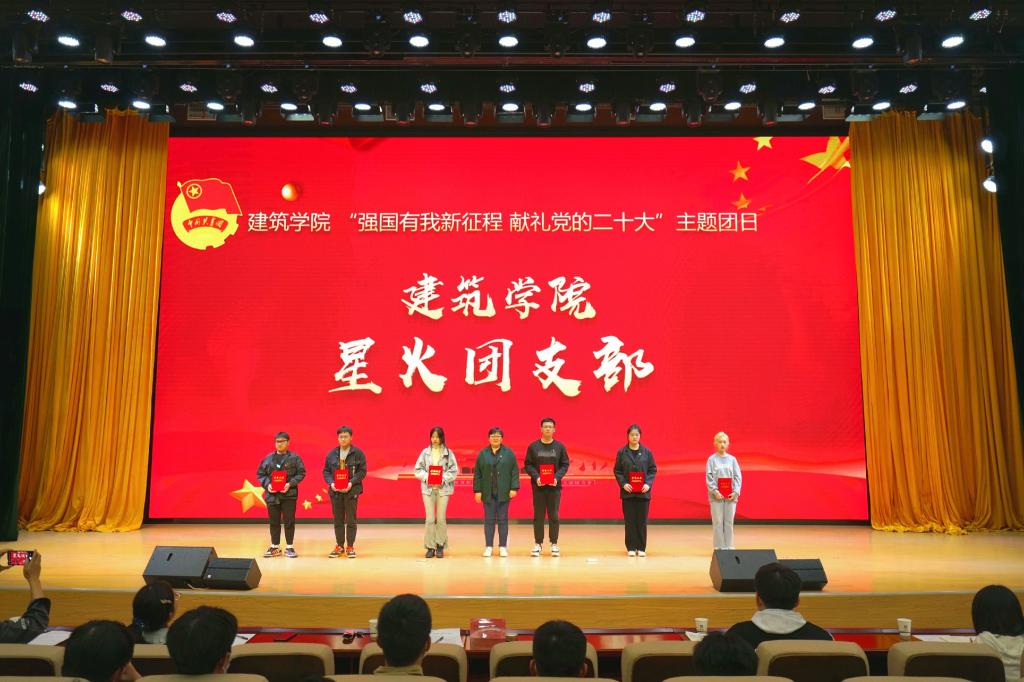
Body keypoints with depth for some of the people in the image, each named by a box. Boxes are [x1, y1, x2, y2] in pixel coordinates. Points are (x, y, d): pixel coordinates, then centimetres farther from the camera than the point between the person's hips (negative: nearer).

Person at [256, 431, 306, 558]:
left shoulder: (295, 458, 0)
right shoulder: (268, 458, 7)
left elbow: (301, 473, -2)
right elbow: (260, 473, 10)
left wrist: (290, 483, -14)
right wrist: (267, 484, -6)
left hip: (289, 494, -2)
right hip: (272, 494, 3)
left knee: (289, 521, 2)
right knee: (274, 522, 10)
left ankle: (289, 547, 11)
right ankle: (275, 547, 21)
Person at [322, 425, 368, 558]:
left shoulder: (358, 453, -3)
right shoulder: (332, 454, 5)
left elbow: (362, 471, -4)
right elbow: (326, 471, 8)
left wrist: (351, 483, -16)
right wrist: (331, 483, -9)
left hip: (351, 491, -3)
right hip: (335, 491, 3)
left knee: (351, 520, 2)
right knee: (338, 521, 9)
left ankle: (350, 547, 11)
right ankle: (339, 546, 19)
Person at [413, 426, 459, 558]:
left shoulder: (448, 453, 2)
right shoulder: (425, 452, 4)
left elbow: (454, 471, 0)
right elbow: (418, 469, 5)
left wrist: (443, 479, -13)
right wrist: (426, 477, -11)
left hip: (443, 488, 0)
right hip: (428, 488, 1)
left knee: (441, 519, 2)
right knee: (430, 519, -1)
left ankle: (440, 546, 14)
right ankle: (430, 547, 8)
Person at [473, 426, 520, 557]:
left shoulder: (508, 453, 3)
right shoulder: (483, 454, 5)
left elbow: (515, 471, 0)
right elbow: (477, 474, 4)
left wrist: (514, 488, -7)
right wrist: (477, 491, -1)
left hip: (503, 493, -1)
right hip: (488, 493, 1)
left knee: (503, 520, 3)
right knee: (489, 520, 4)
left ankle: (503, 547, 11)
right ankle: (488, 547, 12)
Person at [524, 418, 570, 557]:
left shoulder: (560, 446, 3)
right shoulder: (533, 446, 1)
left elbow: (565, 464, 4)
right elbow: (528, 464, 2)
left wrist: (557, 477, -12)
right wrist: (536, 477, -13)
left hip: (554, 486, 0)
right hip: (538, 486, 0)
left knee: (554, 516, 4)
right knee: (538, 516, 4)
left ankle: (554, 544, 12)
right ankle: (538, 543, 13)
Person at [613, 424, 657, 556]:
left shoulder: (647, 452, 3)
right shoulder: (622, 452, 2)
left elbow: (653, 470, 6)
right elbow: (617, 471, 3)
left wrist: (648, 484, -9)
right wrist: (623, 484, -11)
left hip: (643, 492, 0)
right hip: (628, 492, 0)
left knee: (642, 520, 3)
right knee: (629, 520, 2)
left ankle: (641, 548, 13)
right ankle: (631, 548, 10)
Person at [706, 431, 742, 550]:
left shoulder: (732, 459, 8)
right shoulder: (712, 459, 1)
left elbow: (737, 477, 5)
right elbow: (709, 477, -3)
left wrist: (735, 492, -6)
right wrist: (715, 491, -14)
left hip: (731, 496, 2)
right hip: (716, 496, -2)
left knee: (729, 522, 4)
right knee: (718, 522, 0)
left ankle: (728, 546, 12)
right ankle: (719, 547, 6)